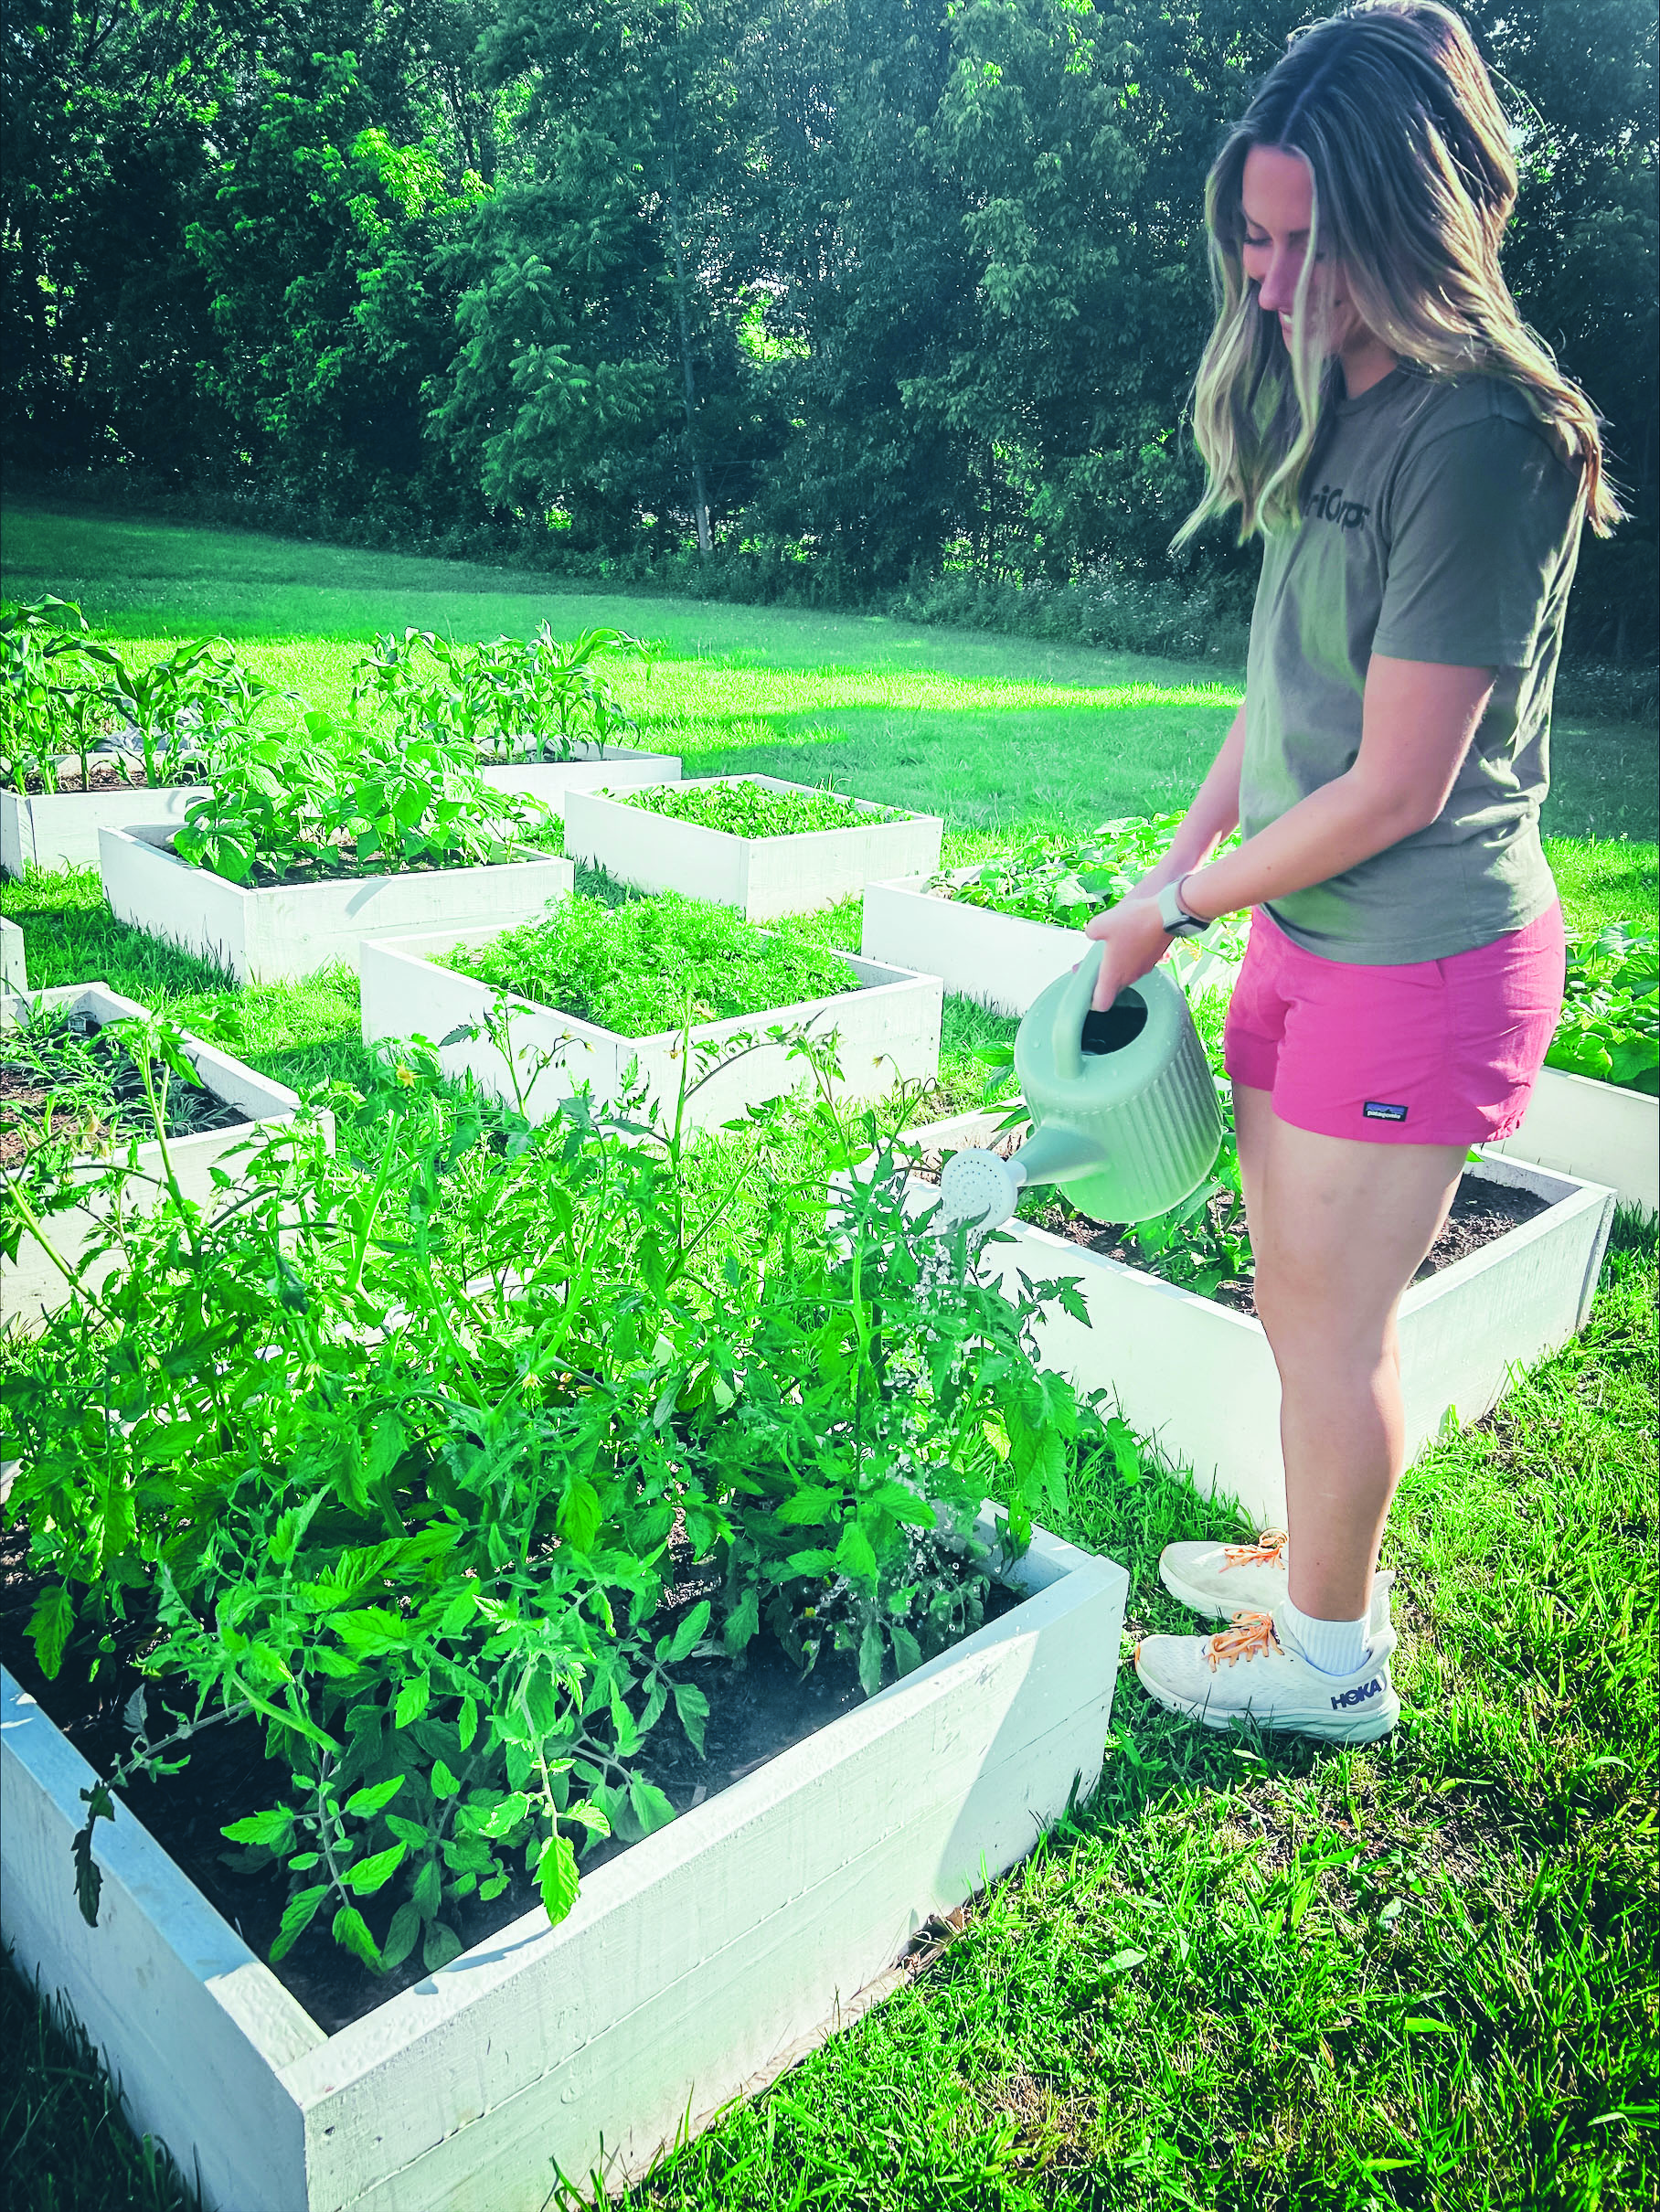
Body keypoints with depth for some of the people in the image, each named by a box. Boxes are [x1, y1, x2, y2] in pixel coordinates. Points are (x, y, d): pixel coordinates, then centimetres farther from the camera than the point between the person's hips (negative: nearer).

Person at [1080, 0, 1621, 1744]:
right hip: (1309, 933, 9)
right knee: (1295, 1300, 19)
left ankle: (1329, 1660, 26)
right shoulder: (1337, 406, 10)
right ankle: (1323, 1563, 41)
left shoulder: (1478, 437, -19)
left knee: (1331, 1324, 5)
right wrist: (1182, 859, 8)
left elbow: (1395, 787, -20)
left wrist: (1176, 910, -10)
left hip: (1420, 955, -9)